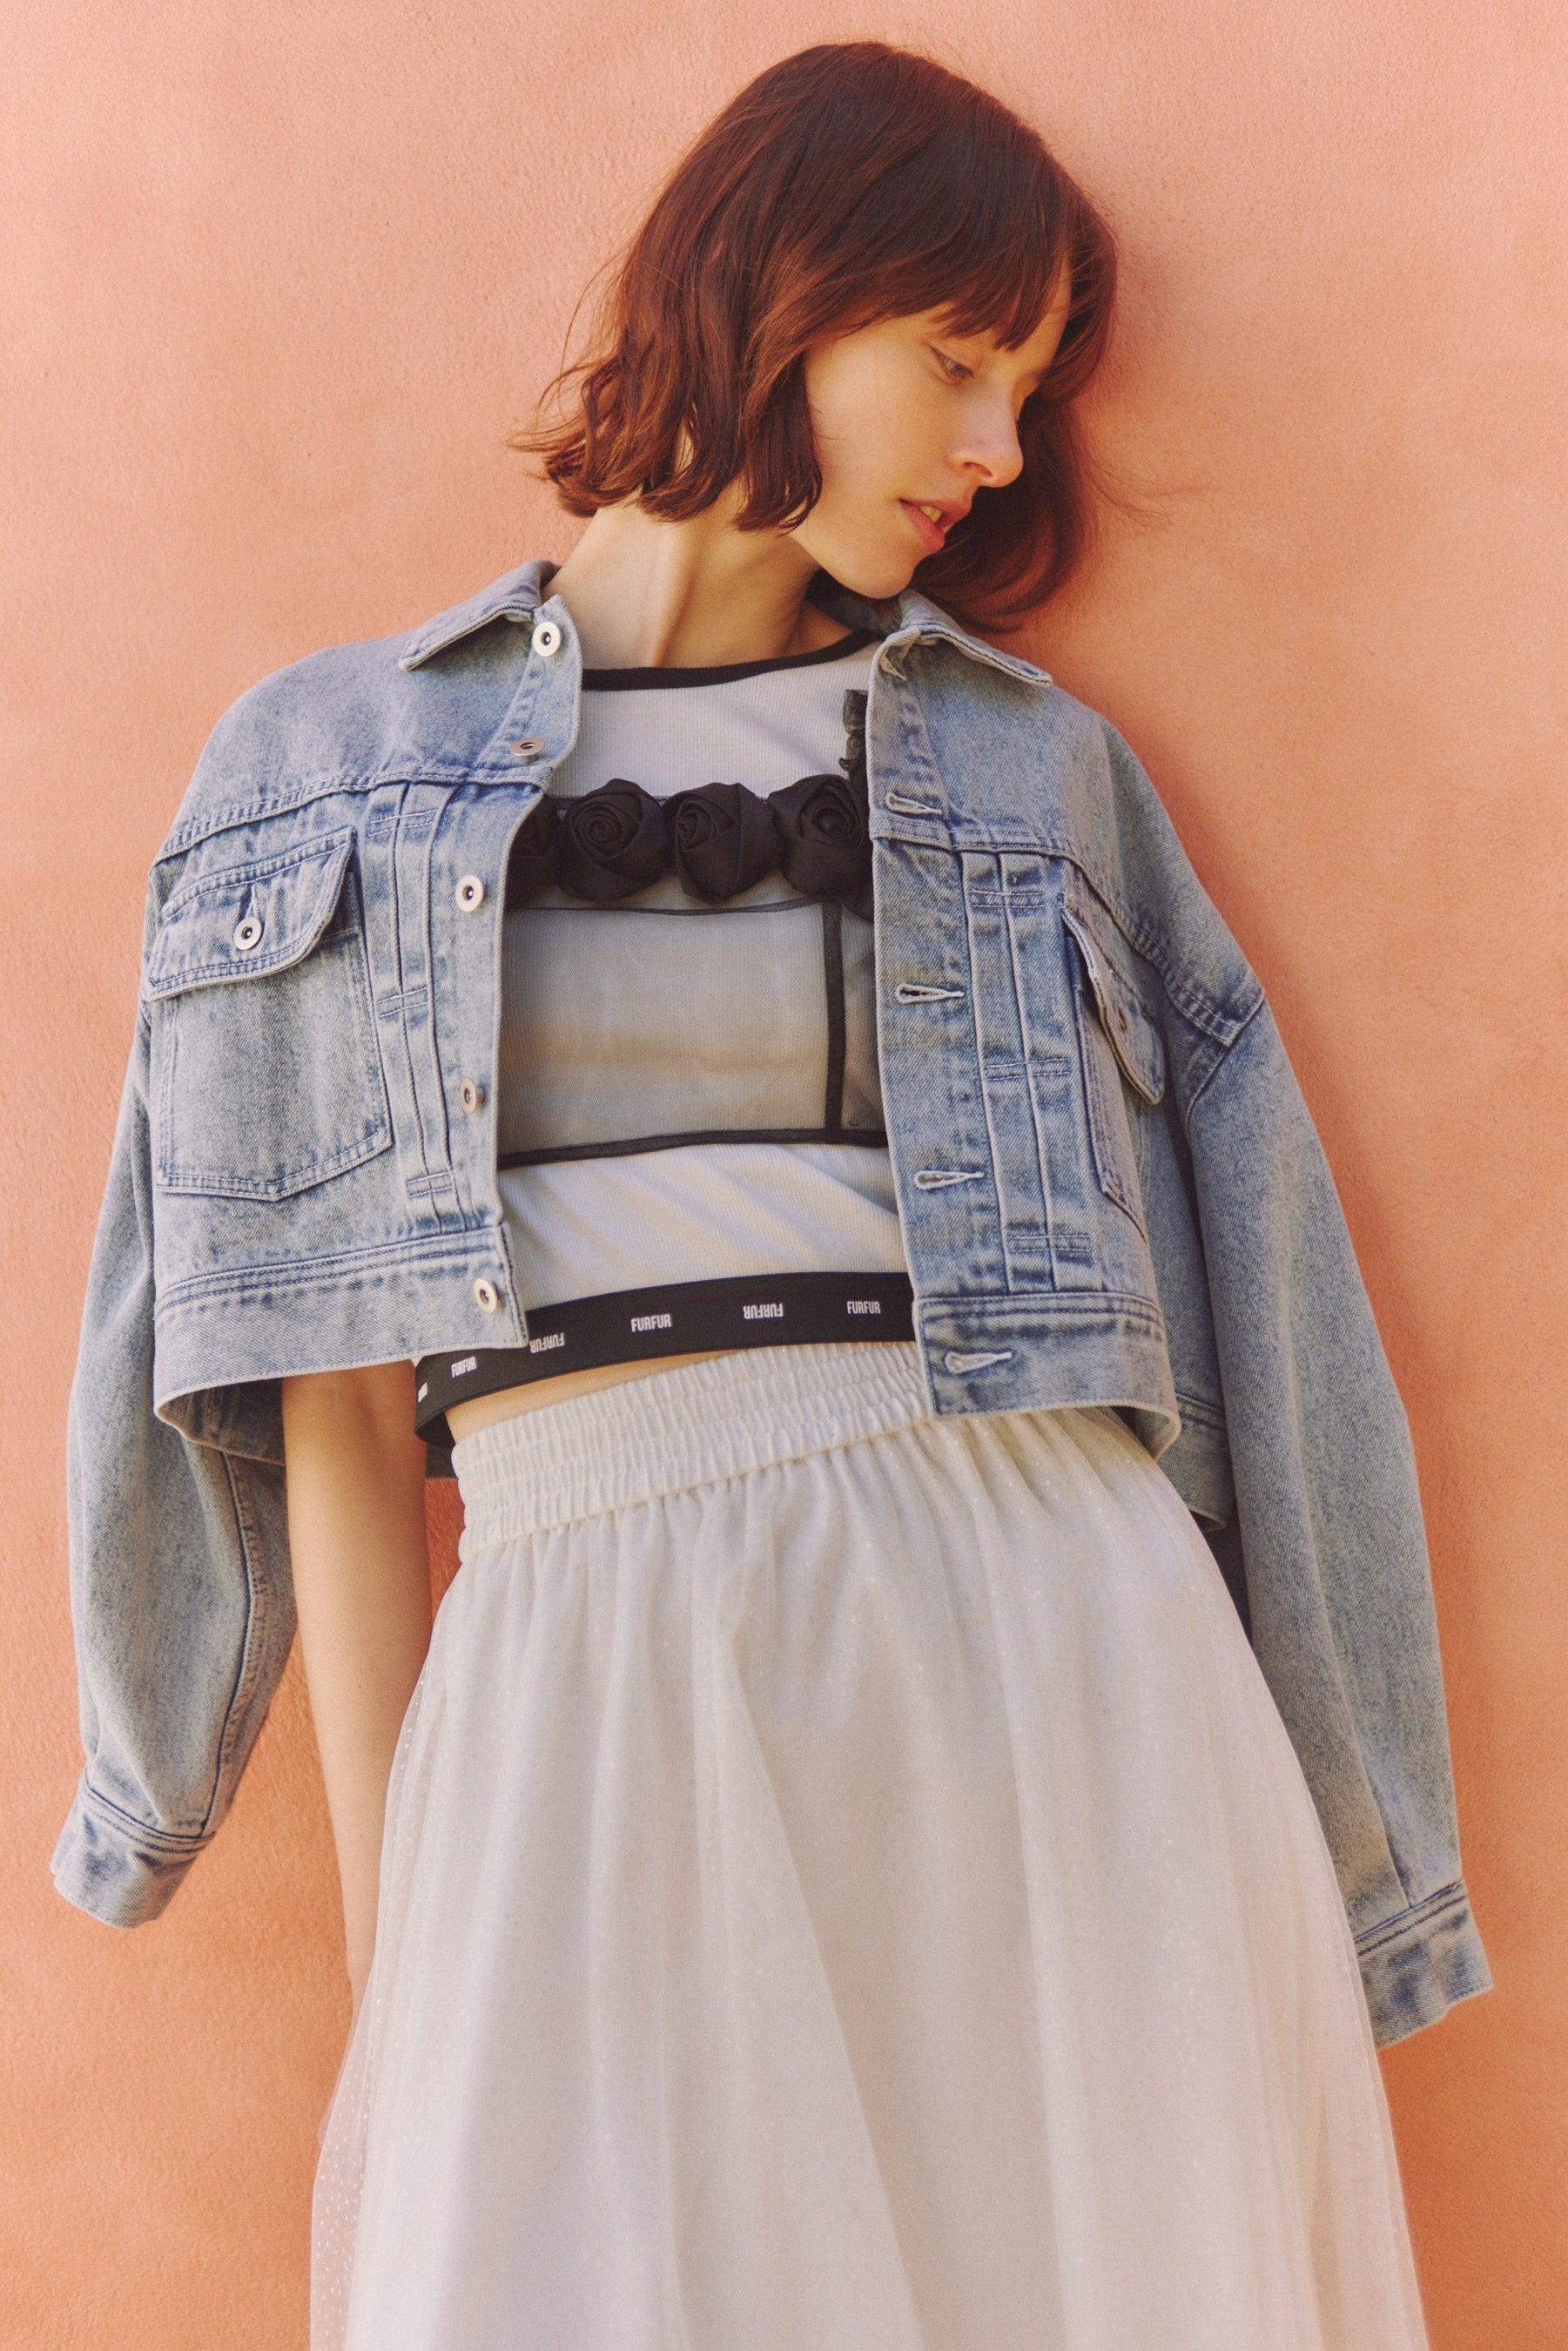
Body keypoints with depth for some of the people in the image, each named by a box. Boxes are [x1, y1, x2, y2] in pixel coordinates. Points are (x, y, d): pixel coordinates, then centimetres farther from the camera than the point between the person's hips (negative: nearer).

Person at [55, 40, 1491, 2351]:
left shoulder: (1037, 765, 11)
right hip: (584, 1721, -1)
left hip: (1044, 1655, 1)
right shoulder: (335, 763, 8)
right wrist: (392, 1949, 3)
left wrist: (1297, 1889, 5)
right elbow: (337, 1397, 5)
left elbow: (1224, 1302, 9)